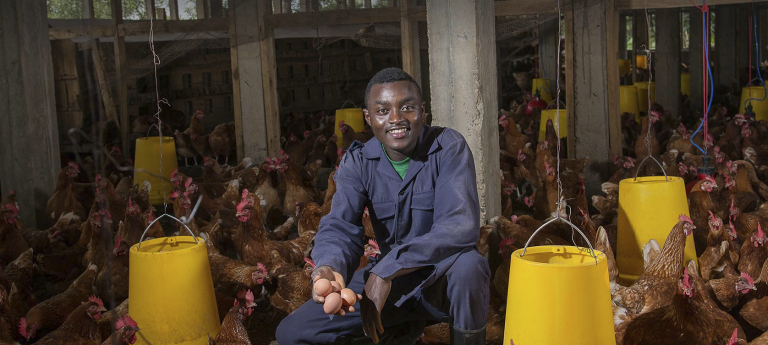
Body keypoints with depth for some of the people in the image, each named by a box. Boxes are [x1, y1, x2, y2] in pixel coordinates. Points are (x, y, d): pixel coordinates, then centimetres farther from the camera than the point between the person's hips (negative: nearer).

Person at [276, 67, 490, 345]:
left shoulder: (448, 147, -15)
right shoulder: (357, 162, -4)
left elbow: (461, 225, -28)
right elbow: (339, 227, -16)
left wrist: (387, 269, -36)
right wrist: (328, 269, -41)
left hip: (445, 280, -3)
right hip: (387, 280, 3)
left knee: (467, 262, -38)